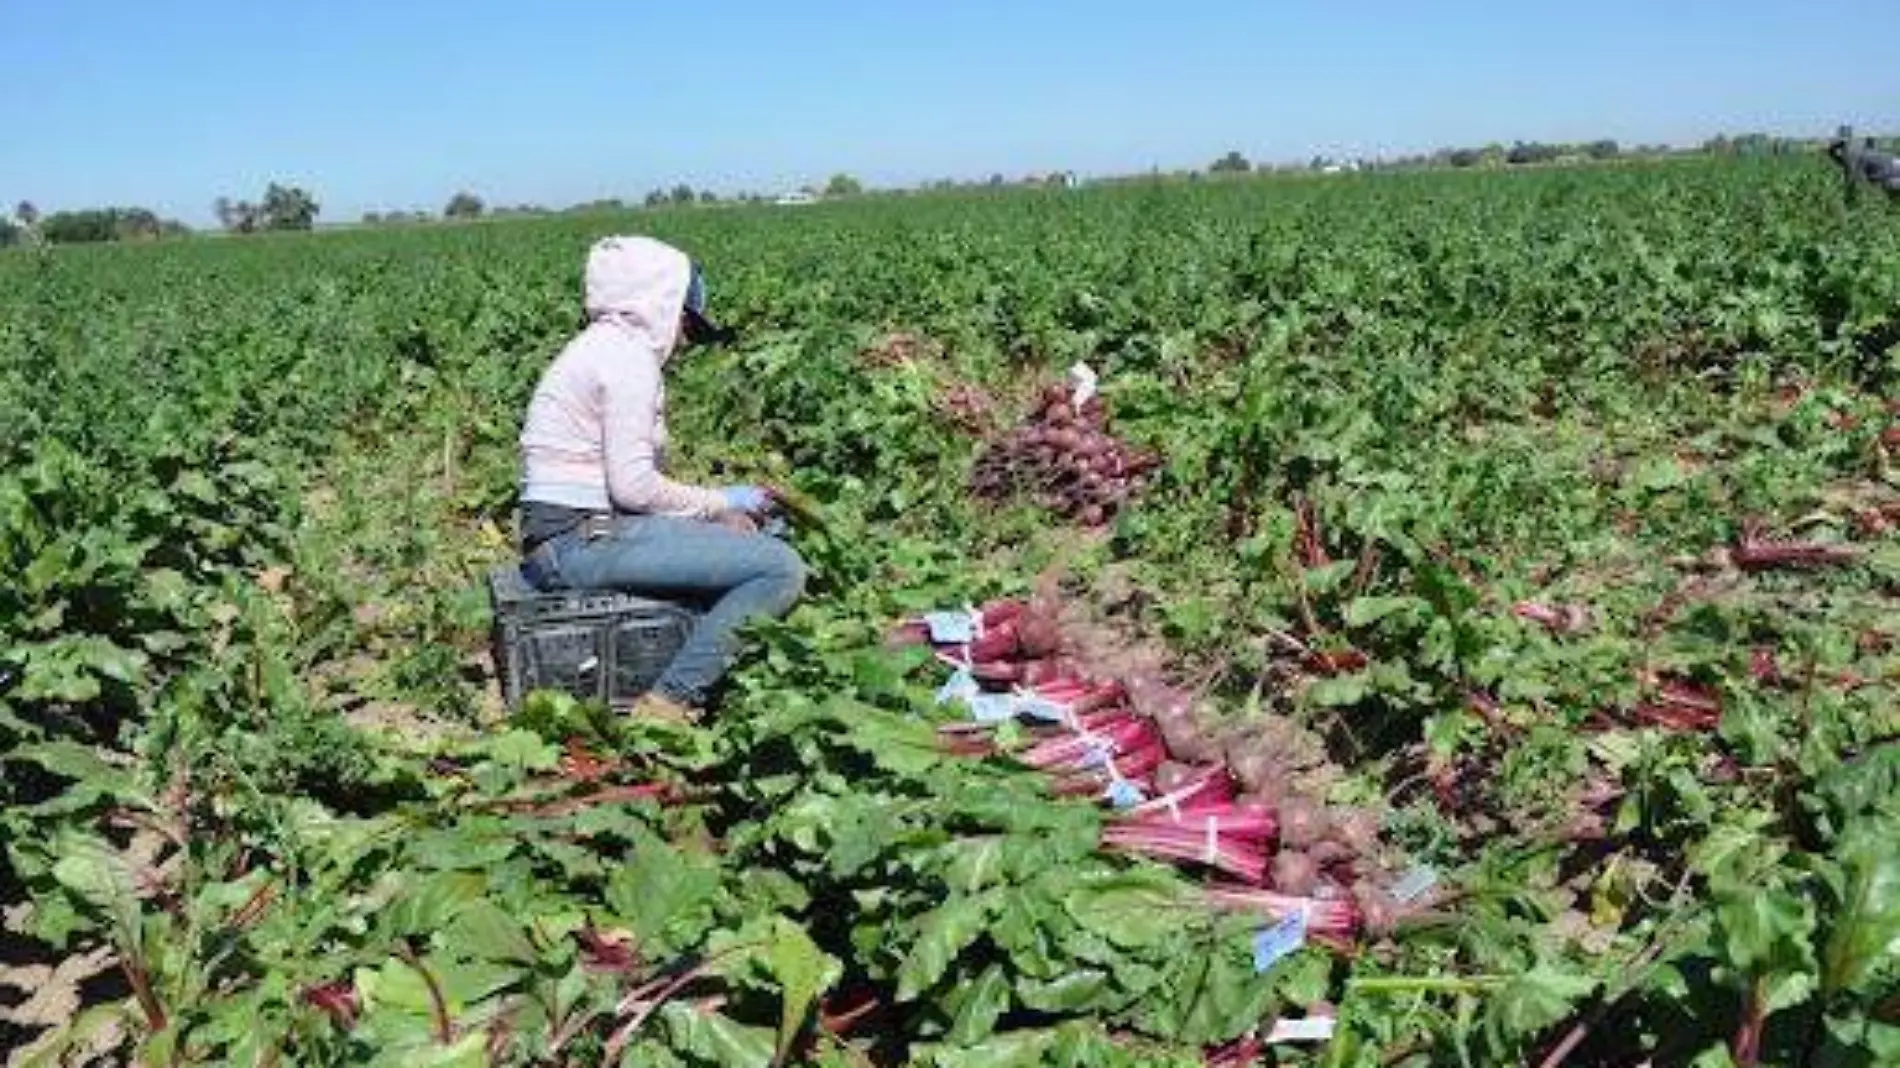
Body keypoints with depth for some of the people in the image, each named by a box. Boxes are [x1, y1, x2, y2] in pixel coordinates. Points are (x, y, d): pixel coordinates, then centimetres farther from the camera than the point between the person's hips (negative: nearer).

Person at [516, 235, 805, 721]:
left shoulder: (599, 347, 21)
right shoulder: (630, 354, -9)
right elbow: (633, 485, -18)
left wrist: (713, 506, 8)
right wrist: (719, 503, -3)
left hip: (564, 538, 10)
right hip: (583, 539, -10)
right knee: (782, 568, -17)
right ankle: (667, 704, -13)